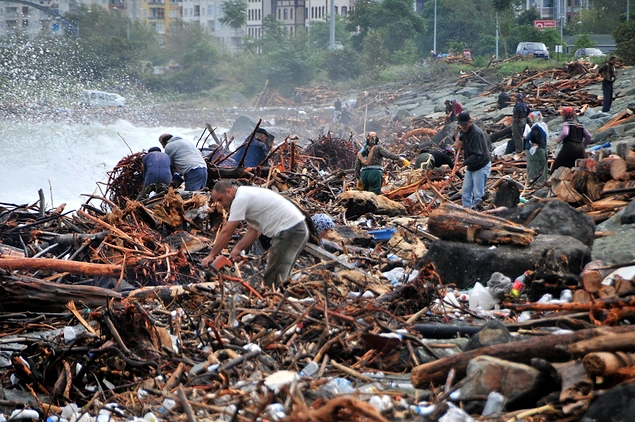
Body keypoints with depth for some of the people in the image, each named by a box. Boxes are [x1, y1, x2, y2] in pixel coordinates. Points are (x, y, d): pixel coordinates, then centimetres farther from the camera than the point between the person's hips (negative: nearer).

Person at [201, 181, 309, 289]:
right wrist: (237, 249, 7)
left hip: (290, 231, -10)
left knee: (273, 280, -8)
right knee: (280, 277, 15)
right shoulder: (247, 195, 19)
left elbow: (226, 232, -10)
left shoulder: (240, 199, -11)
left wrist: (212, 255, -4)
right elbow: (253, 231, 18)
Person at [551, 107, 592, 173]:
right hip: (580, 149, 6)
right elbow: (588, 136, 12)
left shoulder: (566, 123, -2)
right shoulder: (580, 124, 16)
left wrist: (558, 140, -4)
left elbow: (565, 133, -21)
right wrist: (583, 146, 23)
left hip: (569, 146, -6)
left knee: (556, 167, 1)